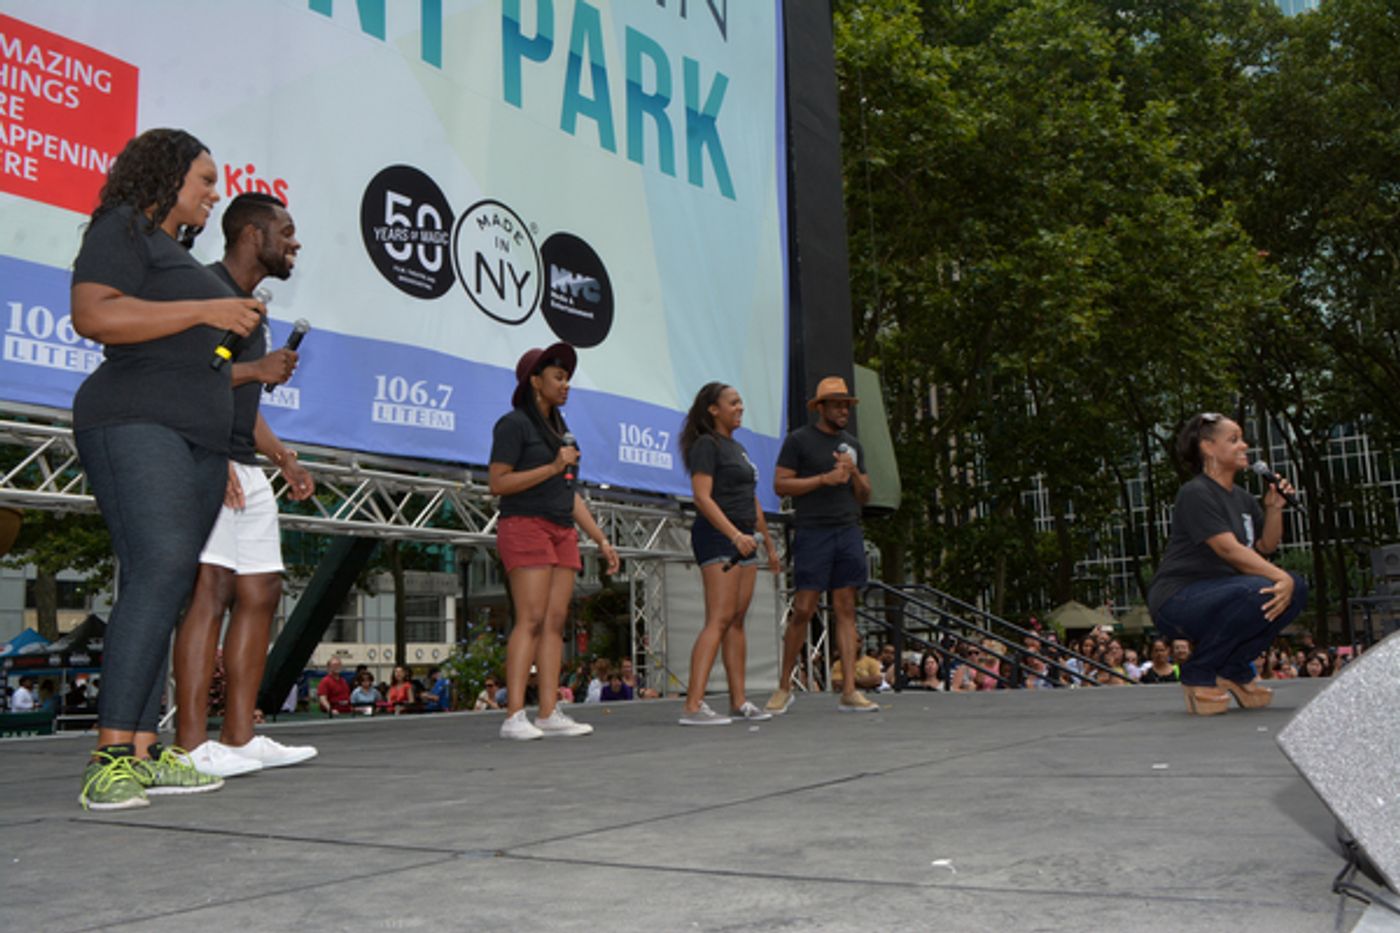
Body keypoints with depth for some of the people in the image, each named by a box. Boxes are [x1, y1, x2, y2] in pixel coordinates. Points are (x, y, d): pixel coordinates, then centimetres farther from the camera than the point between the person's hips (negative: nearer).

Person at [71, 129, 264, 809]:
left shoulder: (177, 254, 30)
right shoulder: (124, 228, 2)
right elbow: (93, 315, -15)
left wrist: (223, 455, 25)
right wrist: (205, 309, -14)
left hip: (196, 443, 9)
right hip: (137, 427, -9)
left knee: (164, 587, 1)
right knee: (161, 568, -22)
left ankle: (142, 753, -2)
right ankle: (110, 756, -23)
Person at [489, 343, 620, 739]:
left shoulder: (560, 429, 21)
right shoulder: (515, 424, -3)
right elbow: (498, 483, -12)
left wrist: (601, 540, 19)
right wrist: (552, 467, -12)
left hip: (562, 533, 8)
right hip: (525, 527, -8)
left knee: (555, 621, 0)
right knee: (531, 619, -15)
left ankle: (549, 713, -1)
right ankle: (514, 716, -16)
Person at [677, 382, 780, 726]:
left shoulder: (738, 448, 22)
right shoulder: (706, 445, -6)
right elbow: (702, 497, -17)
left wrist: (769, 543, 25)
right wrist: (735, 534, -25)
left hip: (744, 539, 9)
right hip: (717, 536, -9)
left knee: (737, 621, 7)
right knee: (719, 619, -16)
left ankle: (739, 702, 10)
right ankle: (693, 706, -19)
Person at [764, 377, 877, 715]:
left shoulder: (852, 445, 17)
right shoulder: (798, 440, 1)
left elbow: (864, 496, 17)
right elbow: (780, 484, -6)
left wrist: (854, 473, -3)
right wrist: (824, 478, -14)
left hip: (848, 533, 5)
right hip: (812, 534, -5)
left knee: (846, 610, 1)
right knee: (803, 610, -6)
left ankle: (849, 692, 0)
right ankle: (784, 687, 8)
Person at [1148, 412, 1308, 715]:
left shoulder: (1243, 499, 16)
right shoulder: (1195, 493, -13)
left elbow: (1267, 546, 15)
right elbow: (1229, 549, -22)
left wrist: (1274, 508, 0)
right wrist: (1280, 577, -28)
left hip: (1220, 593, 9)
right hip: (1177, 599, -9)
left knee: (1296, 589, -7)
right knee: (1258, 593, -32)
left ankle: (1235, 670, 4)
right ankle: (1197, 675, -13)